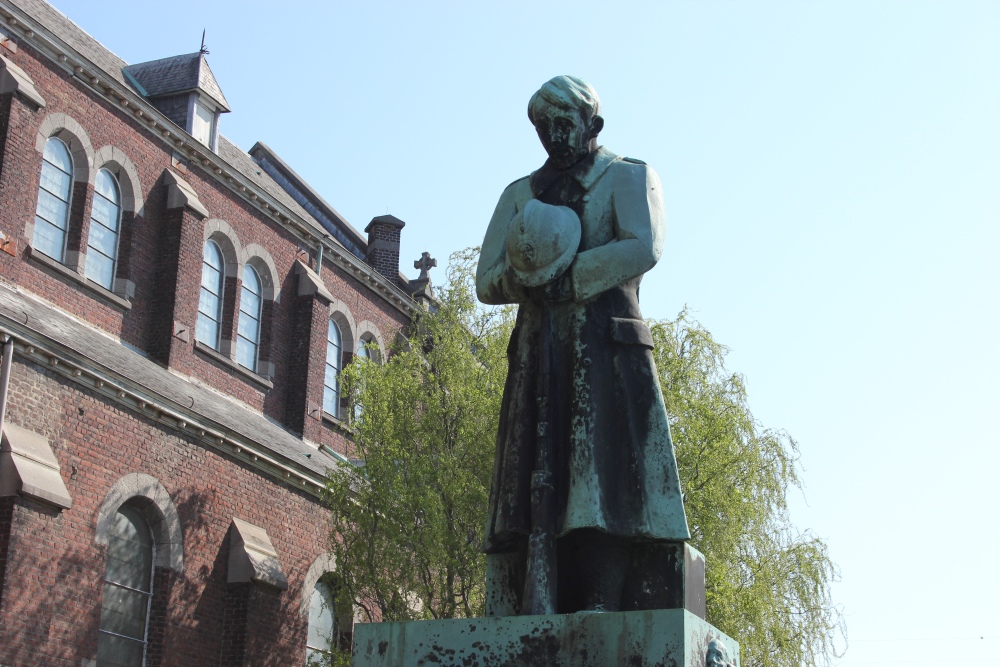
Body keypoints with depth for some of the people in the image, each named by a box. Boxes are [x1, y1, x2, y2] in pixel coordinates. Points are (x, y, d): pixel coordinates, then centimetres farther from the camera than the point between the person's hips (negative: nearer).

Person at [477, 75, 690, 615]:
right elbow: (487, 282, 14)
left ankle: (602, 602, -22)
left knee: (602, 467, -15)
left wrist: (563, 276, -10)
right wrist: (524, 272, -9)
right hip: (538, 349, 4)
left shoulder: (629, 177, 11)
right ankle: (523, 611, -10)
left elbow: (643, 247, -9)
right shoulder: (519, 195, 23)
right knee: (533, 478, -5)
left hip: (605, 343, -4)